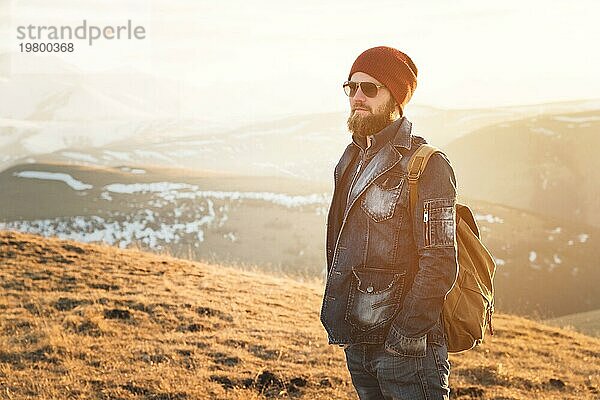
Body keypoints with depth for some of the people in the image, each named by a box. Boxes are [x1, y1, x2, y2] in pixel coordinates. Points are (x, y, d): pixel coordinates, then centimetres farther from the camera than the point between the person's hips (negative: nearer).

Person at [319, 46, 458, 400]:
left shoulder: (427, 165, -11)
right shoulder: (351, 161, 13)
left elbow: (439, 265, -17)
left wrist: (404, 337, -19)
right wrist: (337, 322, 14)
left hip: (406, 348, -8)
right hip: (357, 345, 8)